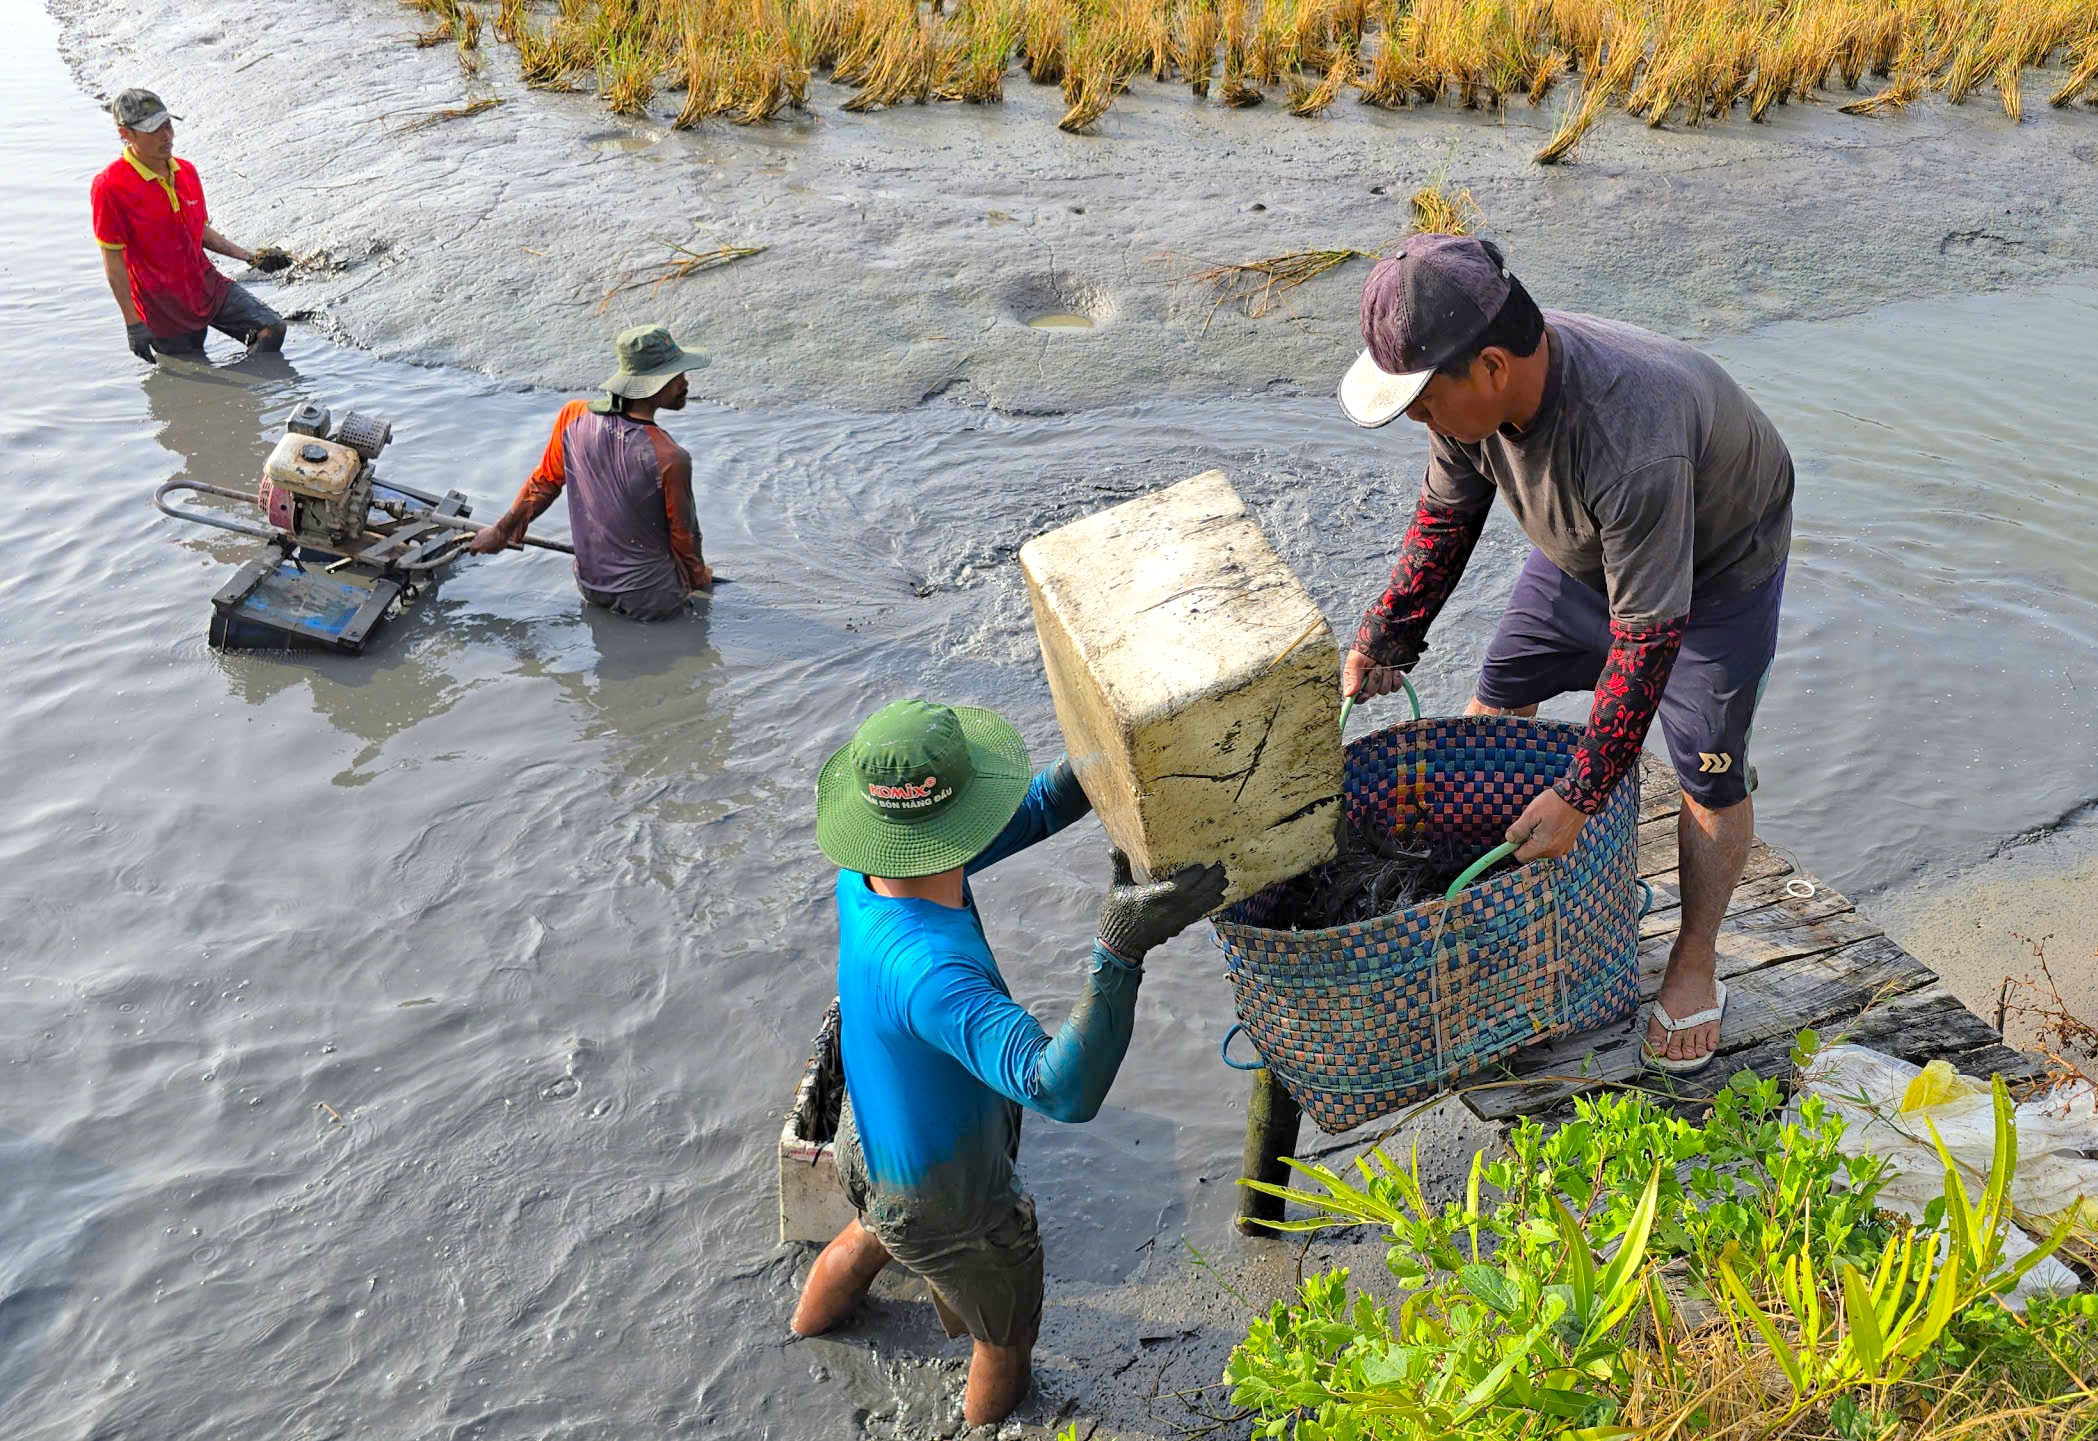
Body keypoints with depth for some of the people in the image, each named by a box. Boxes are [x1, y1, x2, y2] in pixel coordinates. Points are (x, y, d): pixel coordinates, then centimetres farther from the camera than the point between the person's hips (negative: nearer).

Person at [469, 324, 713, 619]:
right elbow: (684, 535, -14)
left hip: (590, 586, 7)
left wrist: (501, 530, 20)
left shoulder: (573, 417, -14)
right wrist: (699, 578, 8)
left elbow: (545, 483, 2)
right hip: (650, 599, -6)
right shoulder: (671, 459, -30)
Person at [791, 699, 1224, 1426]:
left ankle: (811, 1318, 73)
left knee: (871, 1236, 43)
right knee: (1007, 1338, 27)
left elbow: (1030, 812, -13)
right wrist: (1120, 949, -63)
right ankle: (989, 1410, 59)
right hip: (948, 1208, -7)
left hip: (870, 1147, 7)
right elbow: (1063, 1090, -55)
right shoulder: (930, 973, -46)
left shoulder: (862, 876, -21)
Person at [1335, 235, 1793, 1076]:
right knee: (1496, 701, 13)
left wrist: (1578, 797, -33)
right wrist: (1386, 636, 0)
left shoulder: (1630, 442, -46)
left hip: (1718, 567, -6)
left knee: (1709, 778, 0)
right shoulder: (1478, 386, -24)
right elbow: (1447, 512, -3)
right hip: (1583, 553, 7)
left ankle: (1695, 964, 22)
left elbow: (1649, 635, -38)